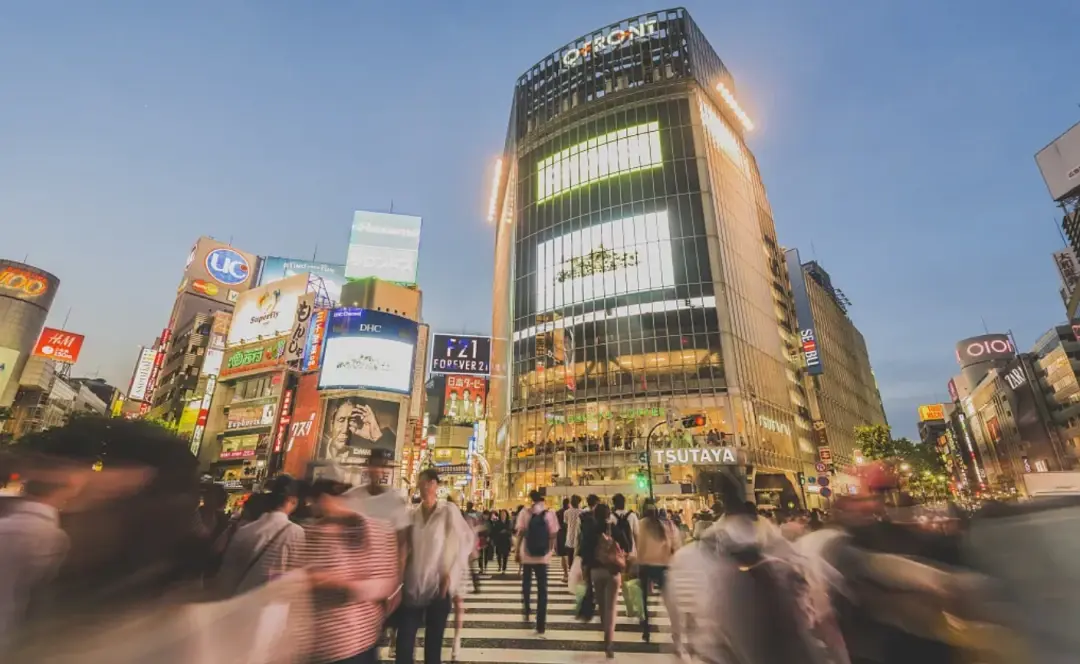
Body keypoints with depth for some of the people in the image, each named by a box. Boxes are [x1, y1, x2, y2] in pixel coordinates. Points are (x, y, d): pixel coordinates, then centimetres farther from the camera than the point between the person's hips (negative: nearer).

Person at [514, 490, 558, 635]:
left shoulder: (525, 513, -6)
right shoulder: (550, 514, -4)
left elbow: (520, 533, -8)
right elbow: (553, 535, -3)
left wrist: (517, 551, 2)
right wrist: (550, 550, 11)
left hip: (527, 555, 0)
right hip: (543, 556, 0)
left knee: (526, 585, 24)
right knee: (542, 589, 8)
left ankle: (527, 612, 33)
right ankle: (541, 624, 8)